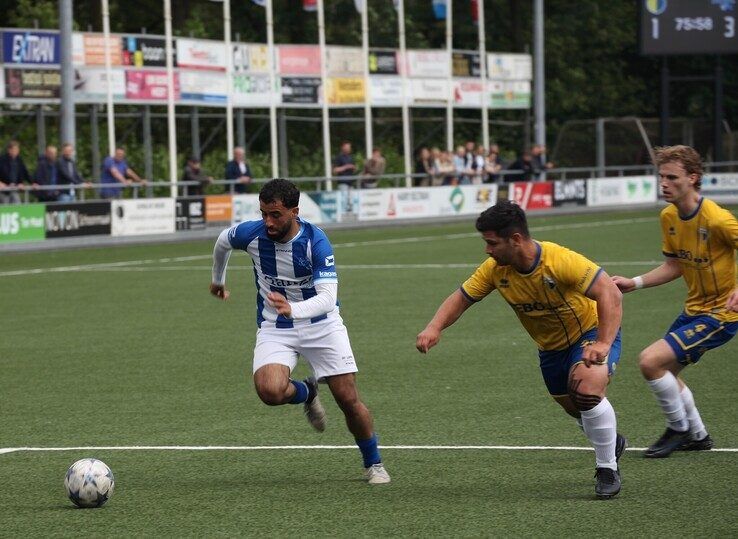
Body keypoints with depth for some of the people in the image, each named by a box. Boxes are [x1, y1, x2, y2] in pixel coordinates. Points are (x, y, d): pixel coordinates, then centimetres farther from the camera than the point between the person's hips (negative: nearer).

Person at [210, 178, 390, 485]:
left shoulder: (316, 242, -24)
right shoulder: (252, 234, -16)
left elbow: (328, 297, -32)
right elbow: (223, 241, 10)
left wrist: (293, 309, -51)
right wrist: (218, 280, 27)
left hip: (321, 324, -2)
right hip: (274, 330, 2)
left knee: (348, 399, -5)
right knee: (269, 390, -26)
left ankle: (373, 464, 20)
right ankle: (307, 393, 11)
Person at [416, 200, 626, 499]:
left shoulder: (561, 261, -32)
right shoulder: (495, 269, -14)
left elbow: (610, 294, -36)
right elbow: (461, 298, -4)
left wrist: (603, 344, -46)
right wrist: (435, 328, -23)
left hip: (592, 332, -7)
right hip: (551, 347, 7)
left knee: (587, 388, -31)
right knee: (574, 409, 15)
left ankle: (608, 470, -13)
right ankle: (610, 441, 50)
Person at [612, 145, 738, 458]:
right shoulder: (669, 217, 1)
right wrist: (634, 283, 3)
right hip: (693, 309, 9)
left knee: (650, 361, -16)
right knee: (665, 372, 20)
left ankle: (679, 429, 5)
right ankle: (697, 436, 39)